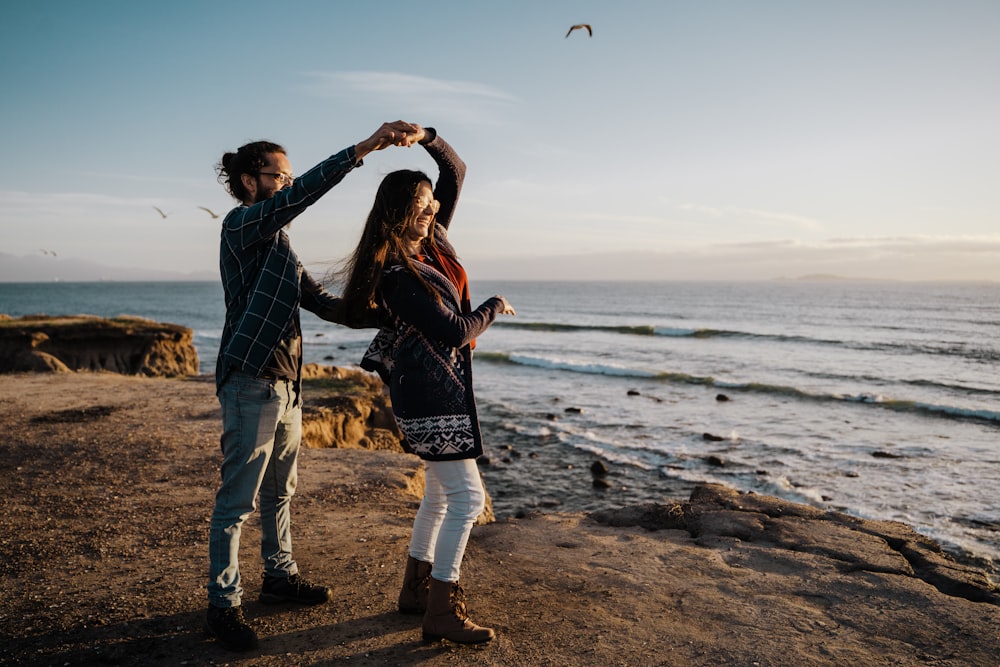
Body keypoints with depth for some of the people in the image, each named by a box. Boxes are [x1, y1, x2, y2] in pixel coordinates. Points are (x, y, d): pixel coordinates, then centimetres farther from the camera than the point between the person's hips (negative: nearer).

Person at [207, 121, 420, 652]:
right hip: (251, 384, -9)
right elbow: (302, 194, -27)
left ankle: (280, 578, 35)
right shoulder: (241, 226, -10)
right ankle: (223, 606, 13)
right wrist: (365, 147, -31)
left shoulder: (279, 243, 18)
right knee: (237, 501, 0)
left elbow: (322, 302, 17)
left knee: (280, 492, 20)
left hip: (287, 385, 9)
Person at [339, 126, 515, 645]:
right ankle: (442, 613, 4)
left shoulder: (432, 239, 6)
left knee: (441, 491, 17)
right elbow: (455, 332, -19)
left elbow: (456, 172, 11)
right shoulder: (399, 275, -19)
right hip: (430, 392, -10)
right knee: (466, 496, -6)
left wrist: (427, 138, -5)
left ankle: (415, 589, 31)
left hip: (442, 385, 10)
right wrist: (494, 307, -2)